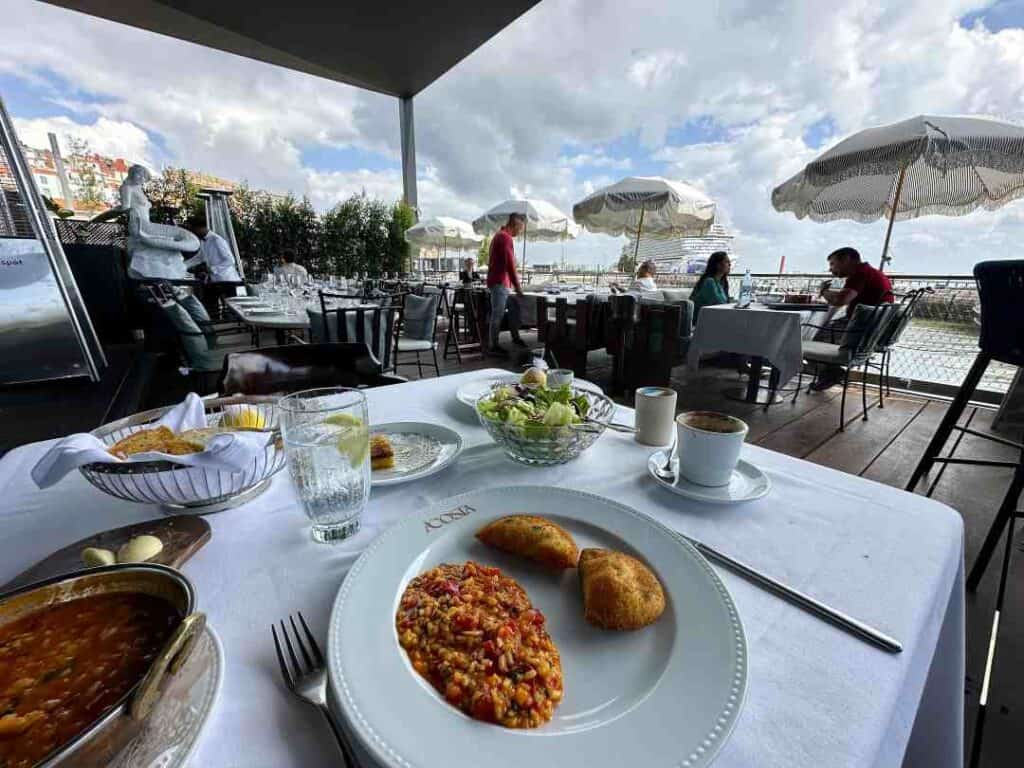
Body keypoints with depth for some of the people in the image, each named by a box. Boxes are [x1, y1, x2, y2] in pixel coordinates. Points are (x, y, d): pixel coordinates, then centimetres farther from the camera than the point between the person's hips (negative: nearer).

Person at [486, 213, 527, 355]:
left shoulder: (500, 235, 17)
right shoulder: (506, 238, -16)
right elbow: (510, 264, -21)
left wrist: (513, 284, 19)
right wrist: (517, 286, -16)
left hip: (501, 282, 10)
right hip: (499, 283, -10)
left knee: (514, 306, 16)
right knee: (498, 315, -5)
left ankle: (515, 337, 25)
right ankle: (494, 347, 2)